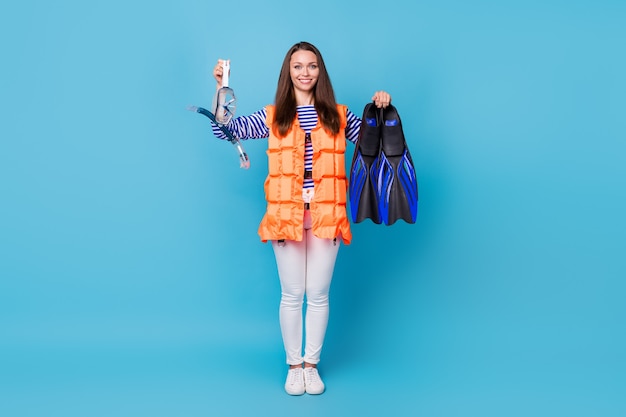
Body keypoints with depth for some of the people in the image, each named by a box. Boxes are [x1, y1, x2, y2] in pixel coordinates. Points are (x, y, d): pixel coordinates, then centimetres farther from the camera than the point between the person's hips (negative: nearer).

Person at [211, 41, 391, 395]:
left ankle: (312, 364, 23)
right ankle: (294, 365, 22)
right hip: (286, 214, 0)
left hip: (326, 215, 1)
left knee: (318, 294, 7)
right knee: (292, 295, 6)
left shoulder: (338, 116, 9)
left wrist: (382, 109, -4)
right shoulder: (272, 117, 7)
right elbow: (224, 130, 3)